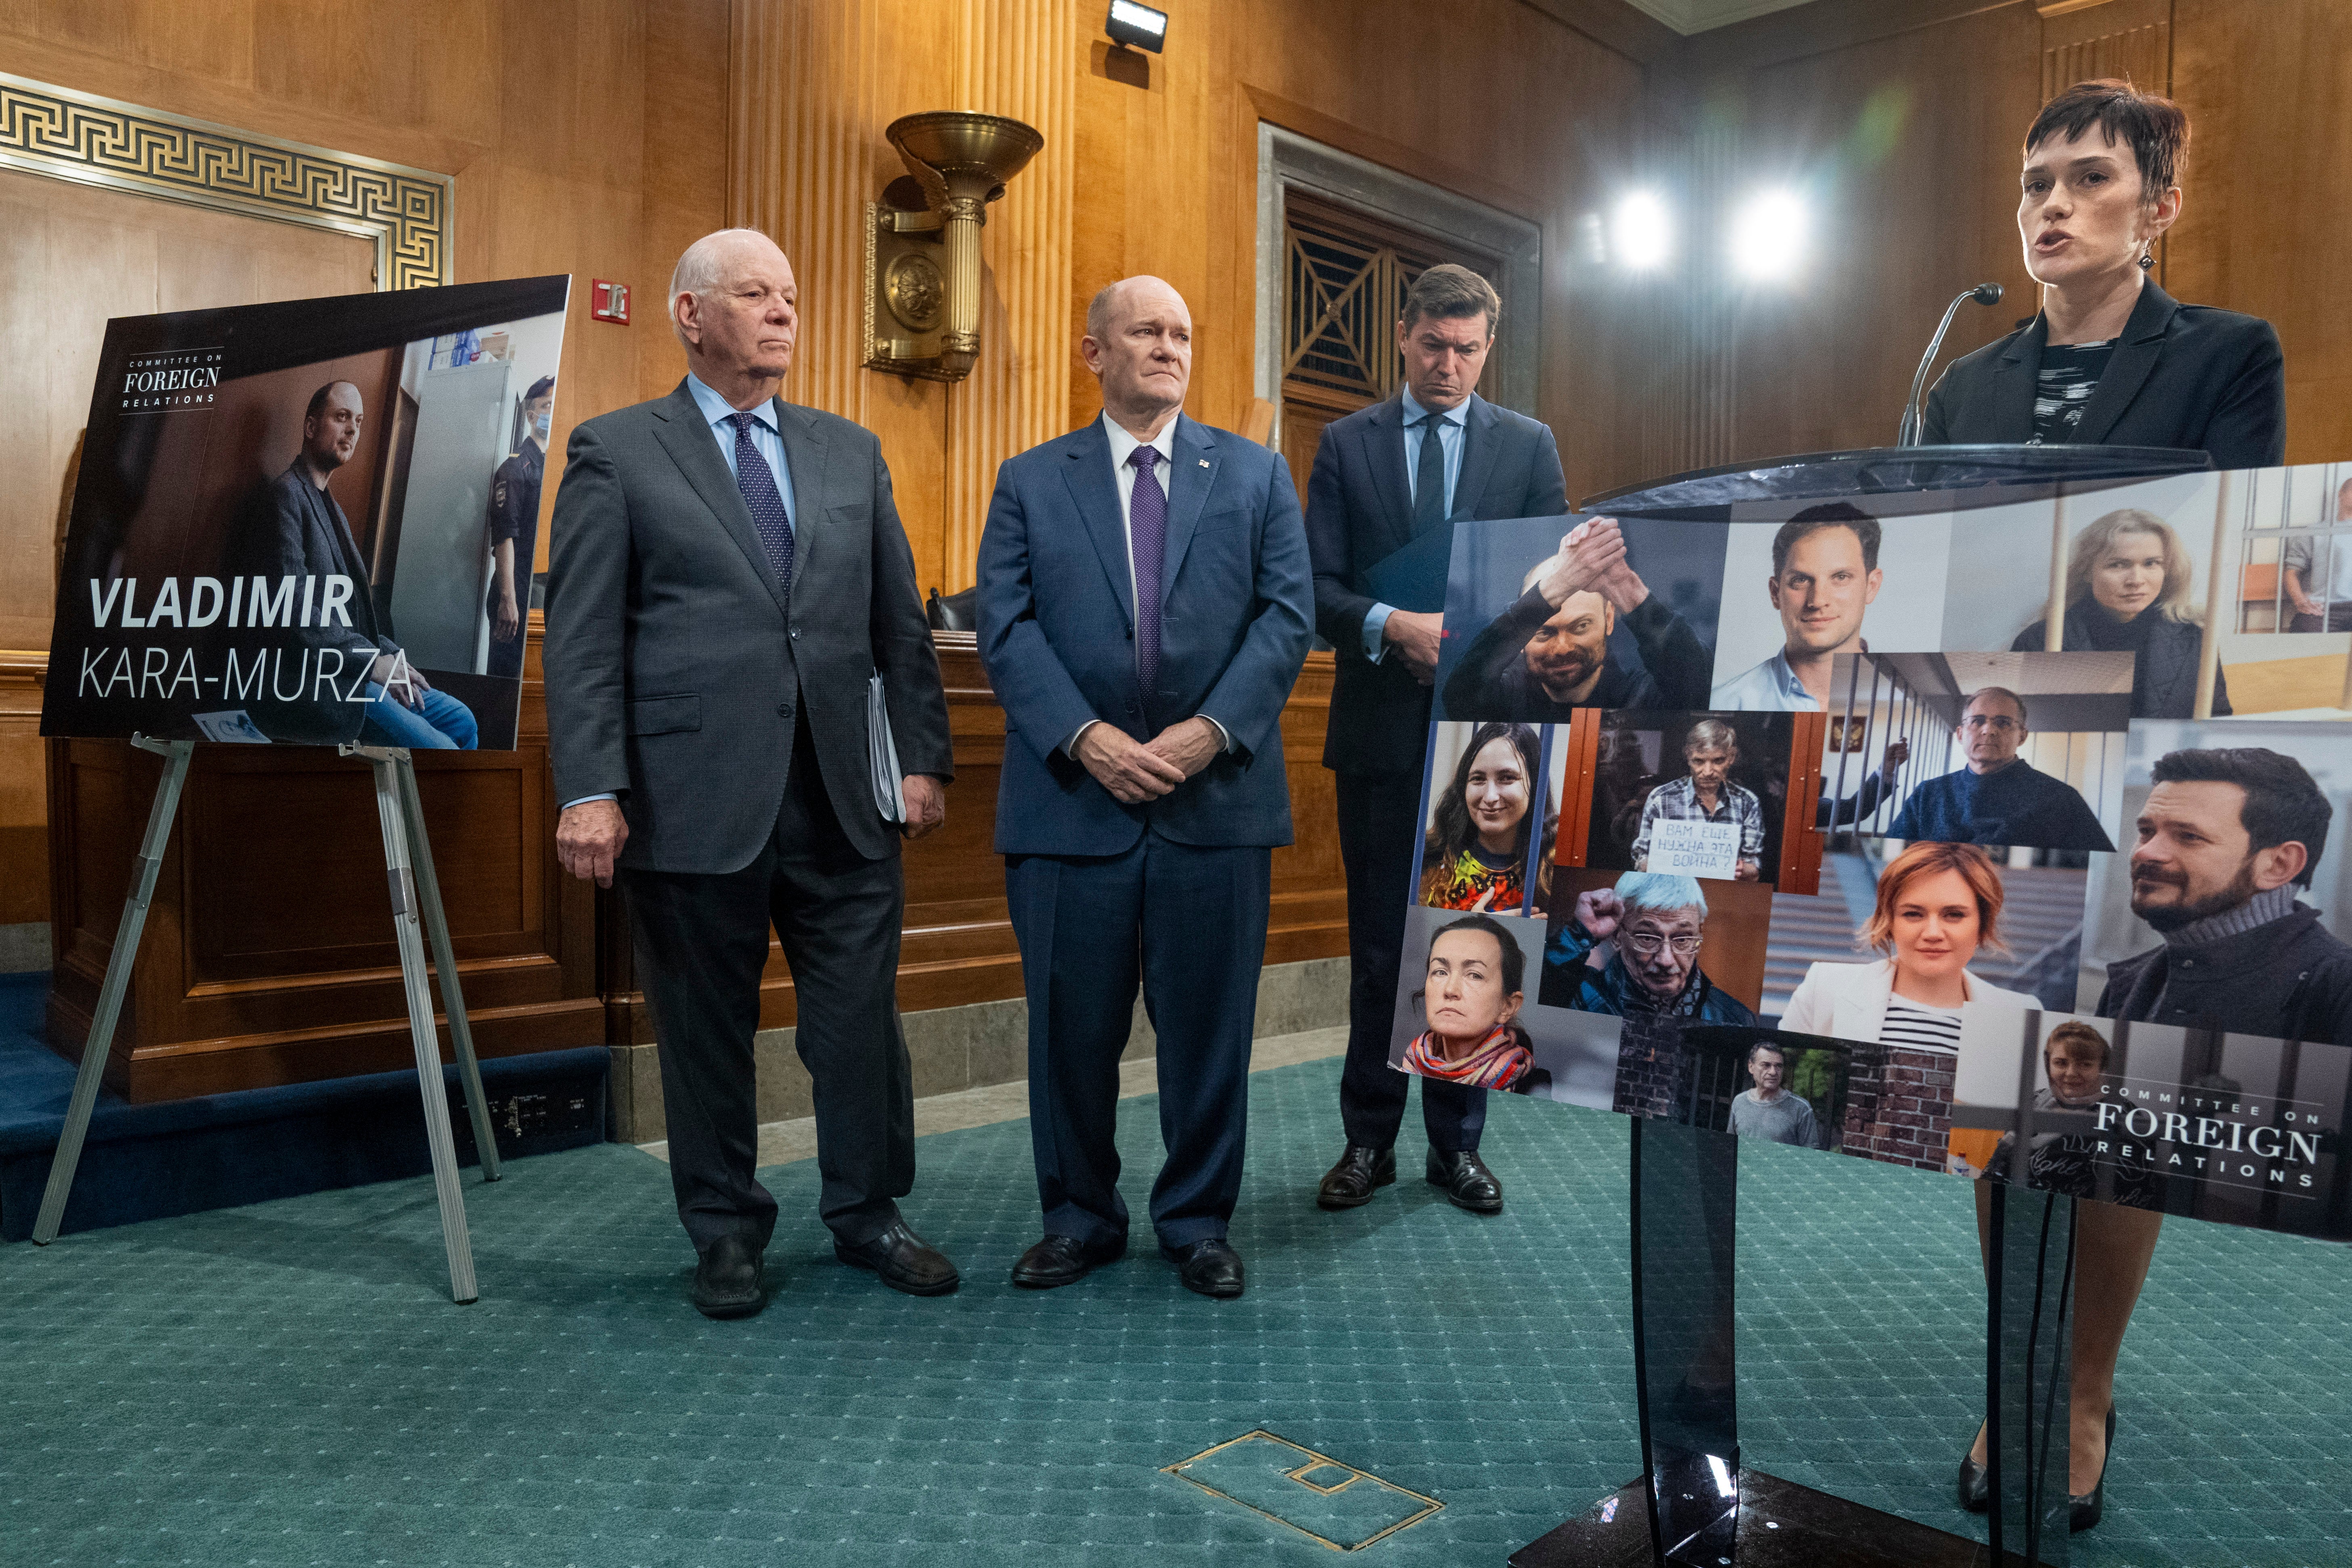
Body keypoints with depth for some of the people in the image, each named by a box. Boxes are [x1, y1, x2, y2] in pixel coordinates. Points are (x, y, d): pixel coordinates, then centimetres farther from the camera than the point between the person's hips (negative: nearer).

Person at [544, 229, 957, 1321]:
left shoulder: (850, 453, 14)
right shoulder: (617, 452, 3)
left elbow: (900, 621, 13)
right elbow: (580, 637, -3)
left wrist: (924, 759, 6)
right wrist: (589, 790, -12)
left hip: (842, 798, 3)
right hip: (695, 798, -3)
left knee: (861, 1018, 8)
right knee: (705, 1028, 9)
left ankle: (866, 1213, 28)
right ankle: (726, 1234, 27)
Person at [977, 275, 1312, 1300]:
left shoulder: (1256, 474, 11)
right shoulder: (1029, 483, 9)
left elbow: (1287, 614, 2)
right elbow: (1006, 628, -1)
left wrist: (1210, 731, -12)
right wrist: (1088, 738, -14)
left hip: (1218, 796, 1)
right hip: (1071, 801, 0)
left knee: (1209, 1025, 8)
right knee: (1071, 1025, 7)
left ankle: (1197, 1221, 24)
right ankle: (1080, 1217, 25)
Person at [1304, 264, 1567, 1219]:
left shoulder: (1529, 446, 8)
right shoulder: (1347, 444, 7)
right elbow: (1318, 587, 0)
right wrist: (1392, 627, -19)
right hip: (1380, 730, 0)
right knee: (1378, 945, 7)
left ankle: (1458, 1142, 20)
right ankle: (1369, 1141, 19)